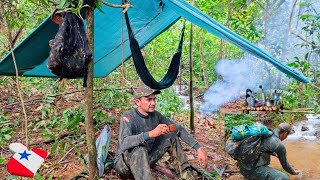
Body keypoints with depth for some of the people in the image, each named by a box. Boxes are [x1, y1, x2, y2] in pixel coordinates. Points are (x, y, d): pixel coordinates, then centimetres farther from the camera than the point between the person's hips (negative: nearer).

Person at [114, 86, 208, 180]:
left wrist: (199, 148, -17)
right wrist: (150, 134, -48)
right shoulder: (128, 116, -23)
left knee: (171, 137, -4)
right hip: (125, 162, -6)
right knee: (140, 150, -38)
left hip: (146, 159, 6)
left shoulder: (156, 115, -7)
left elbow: (179, 129, -7)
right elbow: (123, 144, -38)